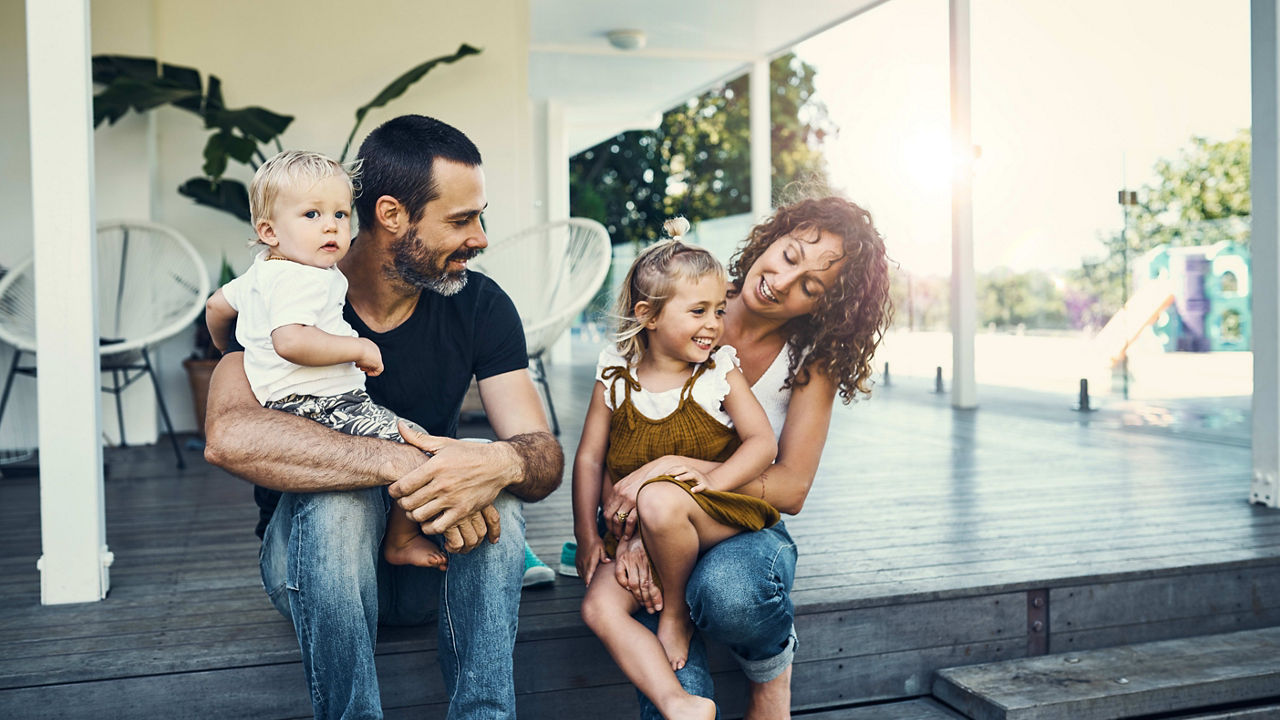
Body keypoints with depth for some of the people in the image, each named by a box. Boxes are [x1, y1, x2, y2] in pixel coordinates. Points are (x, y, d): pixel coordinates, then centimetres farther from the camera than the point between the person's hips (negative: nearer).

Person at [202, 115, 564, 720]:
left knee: (495, 496, -29)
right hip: (310, 555, -2)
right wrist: (401, 463, -45)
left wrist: (503, 462, -40)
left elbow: (546, 457, -14)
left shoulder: (481, 306, -7)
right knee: (339, 494, -35)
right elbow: (229, 436, -35)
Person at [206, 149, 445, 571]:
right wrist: (359, 348, -25)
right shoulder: (301, 279, -18)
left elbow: (217, 305, 31)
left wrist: (228, 350, 49)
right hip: (318, 406, -12)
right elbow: (290, 341, -35)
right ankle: (401, 541, 2)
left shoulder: (262, 272, 16)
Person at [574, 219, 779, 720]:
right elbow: (589, 458, 4)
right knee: (599, 606, -19)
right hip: (637, 533, 3)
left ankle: (676, 612, -9)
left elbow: (763, 441, -7)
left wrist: (712, 481, -22)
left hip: (720, 517, -3)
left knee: (660, 498, -35)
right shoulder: (615, 378, 0)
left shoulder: (719, 371, -3)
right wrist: (587, 536, -1)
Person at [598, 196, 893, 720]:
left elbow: (791, 489, -14)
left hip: (747, 526, 1)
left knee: (726, 591, -36)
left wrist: (673, 467, -27)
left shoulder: (814, 358, -6)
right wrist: (628, 535, -23)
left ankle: (773, 663, -3)